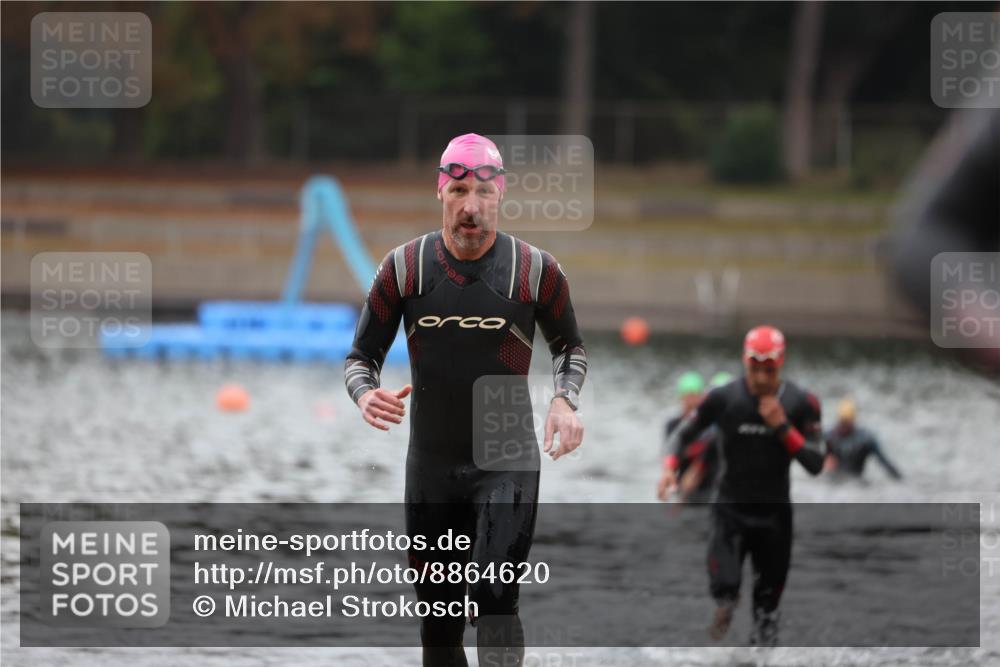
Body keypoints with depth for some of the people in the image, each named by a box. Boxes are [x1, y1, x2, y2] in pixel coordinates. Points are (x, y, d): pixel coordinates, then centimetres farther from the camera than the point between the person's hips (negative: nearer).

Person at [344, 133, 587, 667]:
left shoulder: (535, 270, -5)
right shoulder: (405, 267, -3)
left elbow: (569, 346, 12)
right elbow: (361, 356, 5)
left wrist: (565, 399, -8)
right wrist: (365, 395, -18)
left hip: (507, 460, -2)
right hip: (430, 463, 3)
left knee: (493, 597, -20)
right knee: (438, 623, 8)